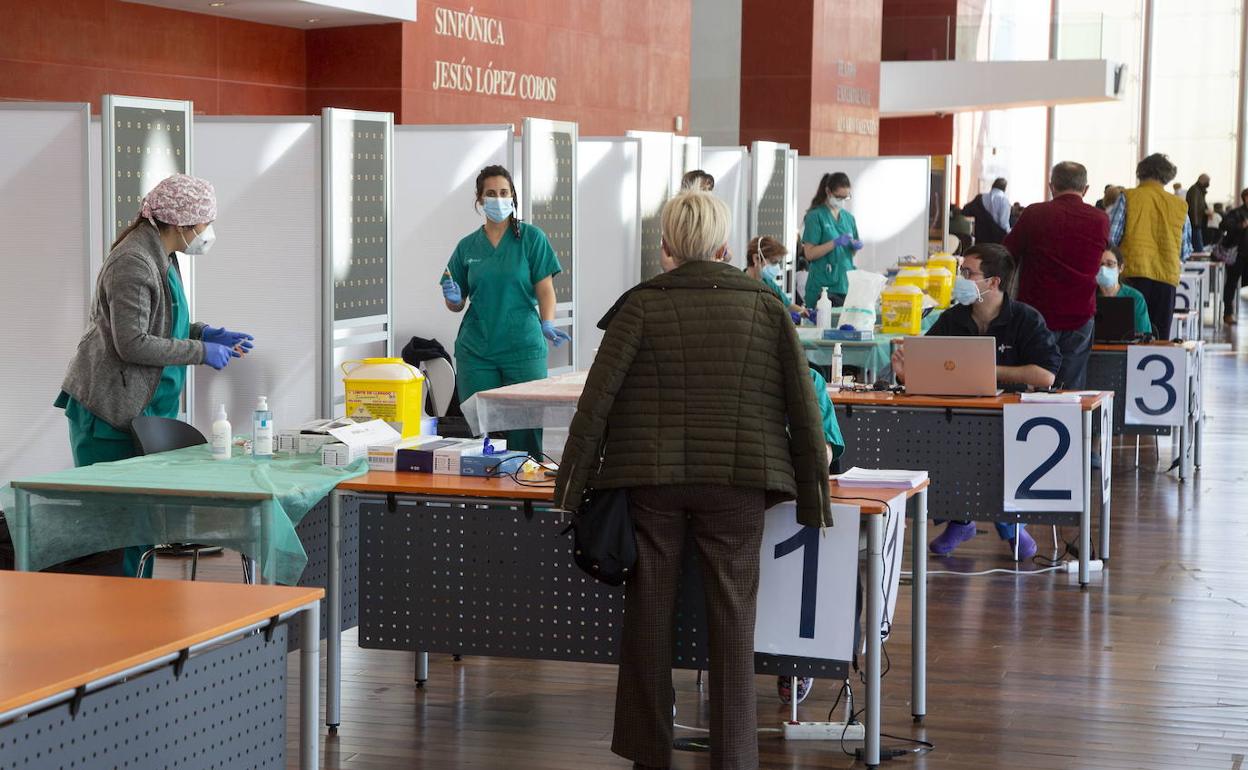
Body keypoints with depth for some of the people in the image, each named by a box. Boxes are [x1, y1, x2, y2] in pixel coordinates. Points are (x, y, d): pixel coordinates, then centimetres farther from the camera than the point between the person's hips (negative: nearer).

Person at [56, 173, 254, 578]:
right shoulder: (132, 263, -18)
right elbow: (132, 343, -22)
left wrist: (205, 333, 10)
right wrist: (201, 352, -15)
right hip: (110, 410, -10)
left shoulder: (162, 258, 15)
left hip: (144, 408, 10)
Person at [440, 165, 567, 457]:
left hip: (523, 348, -2)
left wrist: (547, 325, -17)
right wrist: (452, 298, -7)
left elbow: (545, 289, 0)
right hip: (476, 351, 2)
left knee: (526, 428, -5)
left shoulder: (532, 238, 4)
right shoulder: (468, 246, 12)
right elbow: (457, 304, 15)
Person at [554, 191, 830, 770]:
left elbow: (598, 397, -6)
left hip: (651, 479, 0)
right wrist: (813, 493, 9)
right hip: (737, 483, 0)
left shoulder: (642, 306, -1)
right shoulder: (765, 307, 3)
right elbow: (803, 405, 3)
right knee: (732, 619, 5)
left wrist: (572, 483, 0)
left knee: (649, 614, 10)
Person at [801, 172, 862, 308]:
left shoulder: (848, 217, 13)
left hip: (846, 285, 6)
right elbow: (809, 254, -11)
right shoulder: (815, 216, -5)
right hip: (823, 286, -5)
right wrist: (836, 242, -19)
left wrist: (856, 247, 0)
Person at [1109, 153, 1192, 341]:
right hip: (1167, 276, 2)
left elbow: (1111, 238, -3)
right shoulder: (1180, 206, 8)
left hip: (1134, 271, -2)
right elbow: (1186, 252, 13)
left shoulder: (1127, 198, 0)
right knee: (1160, 339, 5)